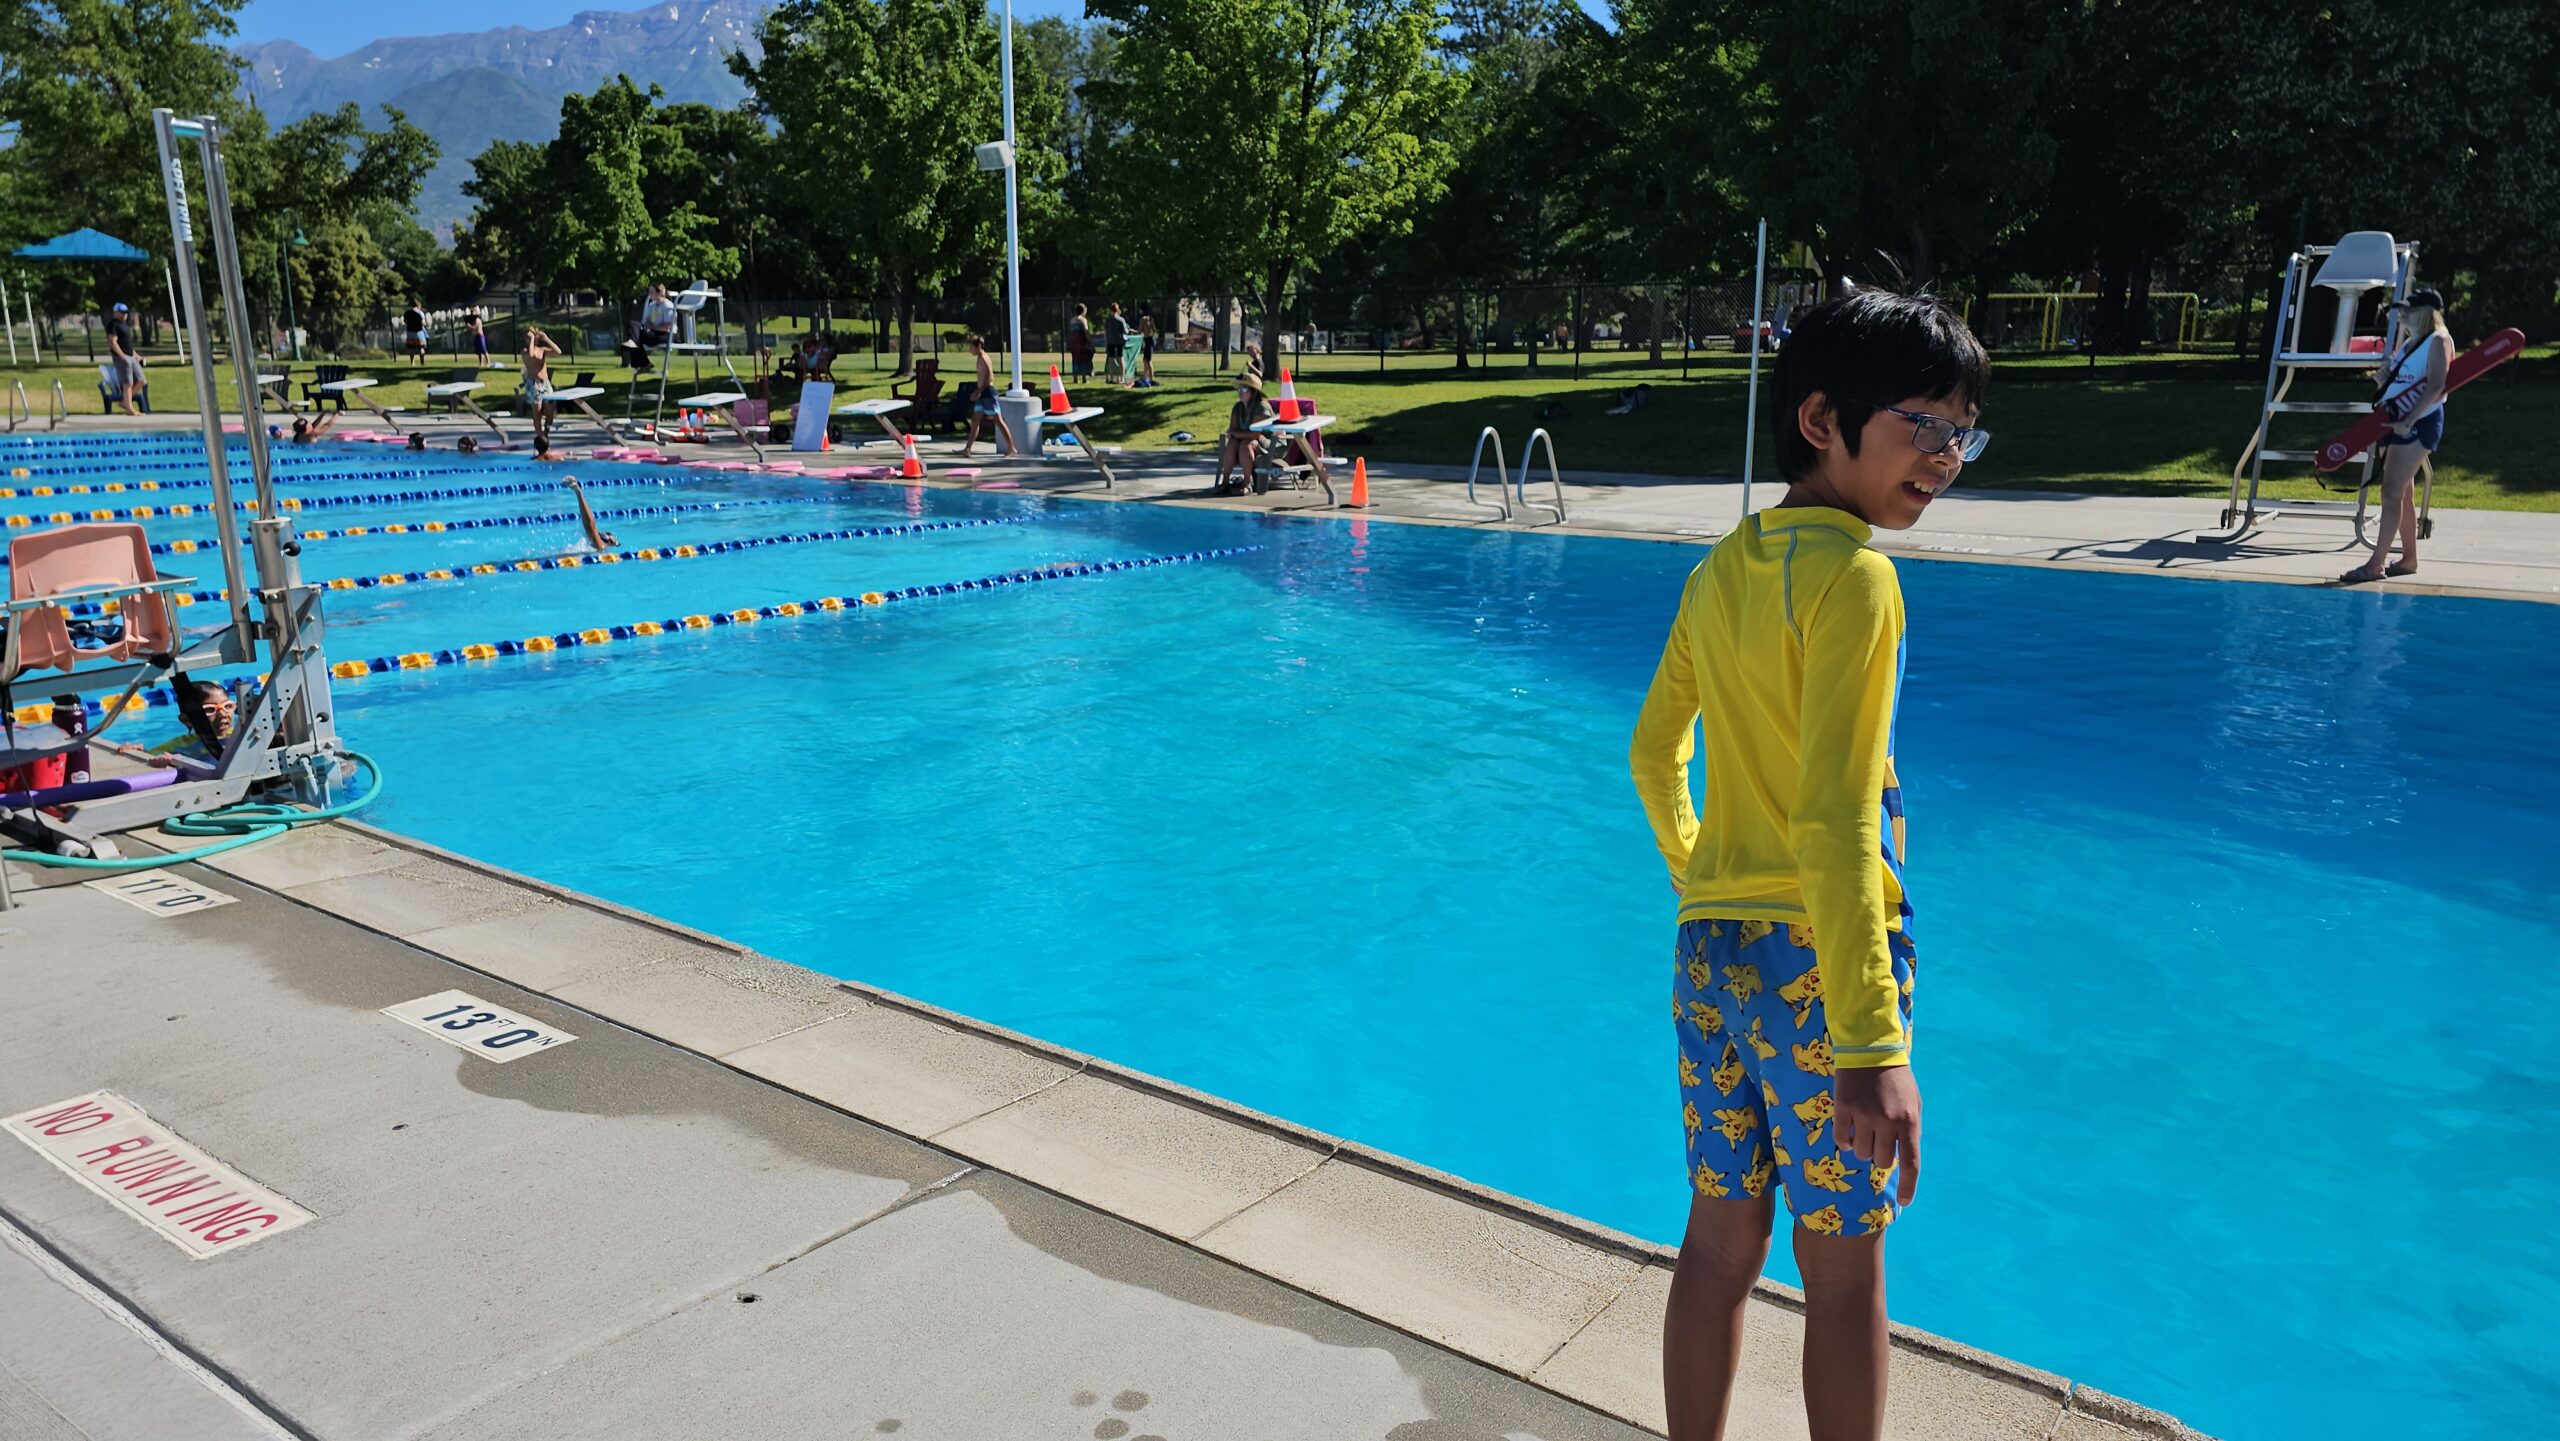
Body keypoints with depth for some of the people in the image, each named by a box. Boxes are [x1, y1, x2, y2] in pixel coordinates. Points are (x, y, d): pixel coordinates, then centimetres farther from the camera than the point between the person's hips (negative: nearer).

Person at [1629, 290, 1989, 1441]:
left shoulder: (1719, 570, 7)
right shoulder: (1853, 574, -16)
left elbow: (1654, 753, 16)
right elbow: (1835, 821, -22)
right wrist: (1874, 1046, -22)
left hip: (1709, 954, 7)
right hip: (1816, 959, -7)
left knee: (1719, 1240, 17)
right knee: (1843, 1267, 10)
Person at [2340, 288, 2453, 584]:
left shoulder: (2438, 340, -8)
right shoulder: (2408, 342, 18)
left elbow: (2435, 387, -19)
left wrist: (2408, 422, -26)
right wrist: (2384, 378, 3)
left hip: (2419, 423, -9)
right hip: (2394, 423, 9)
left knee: (2392, 493, -13)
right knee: (2402, 494, 12)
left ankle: (2376, 564, -15)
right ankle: (2409, 559, 20)